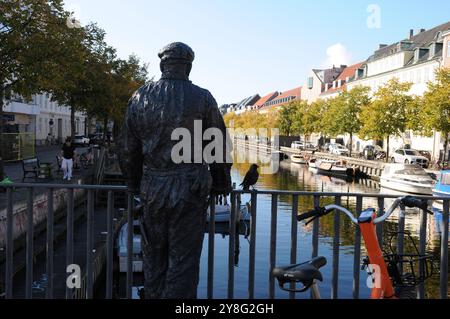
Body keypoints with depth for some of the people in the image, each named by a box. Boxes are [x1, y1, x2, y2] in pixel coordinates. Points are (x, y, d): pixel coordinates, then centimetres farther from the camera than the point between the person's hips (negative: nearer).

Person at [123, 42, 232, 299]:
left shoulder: (140, 98, 6)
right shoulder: (202, 98, -4)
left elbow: (130, 150, 11)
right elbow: (220, 147, 0)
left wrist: (135, 186, 21)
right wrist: (221, 186, 10)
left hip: (152, 190, 4)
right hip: (190, 190, -3)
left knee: (154, 257, 16)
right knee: (183, 259, 3)